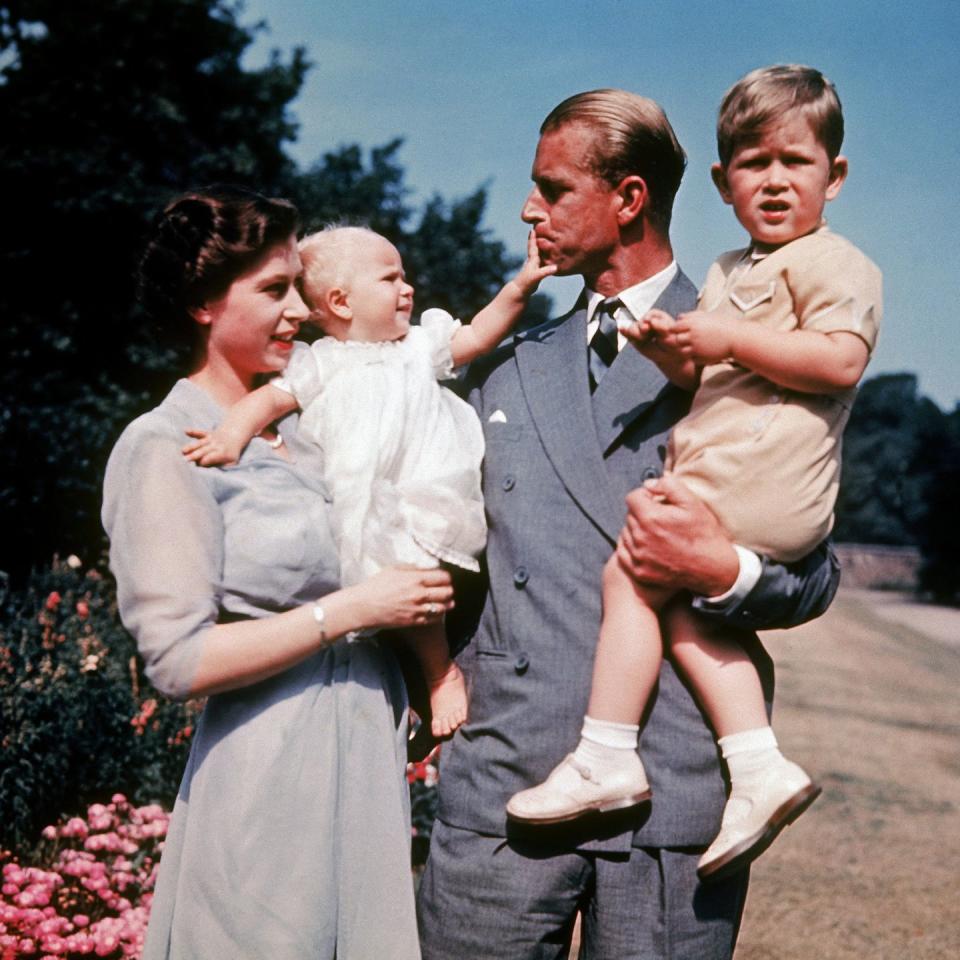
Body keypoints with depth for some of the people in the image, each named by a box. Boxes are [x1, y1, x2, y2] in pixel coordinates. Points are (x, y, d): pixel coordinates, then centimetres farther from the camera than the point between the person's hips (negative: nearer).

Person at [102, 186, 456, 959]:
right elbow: (179, 658, -17)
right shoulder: (166, 448, -11)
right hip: (270, 776, -7)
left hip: (369, 759, 7)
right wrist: (352, 610, -18)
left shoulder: (304, 420, 8)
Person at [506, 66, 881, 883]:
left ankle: (607, 757, -4)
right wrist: (669, 348, 4)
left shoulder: (832, 261, -4)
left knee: (630, 571, -12)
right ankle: (760, 769, 2)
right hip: (720, 473, 10)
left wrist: (726, 338, -18)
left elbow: (840, 360, -20)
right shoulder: (729, 272, 25)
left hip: (757, 476, -10)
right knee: (678, 600, 2)